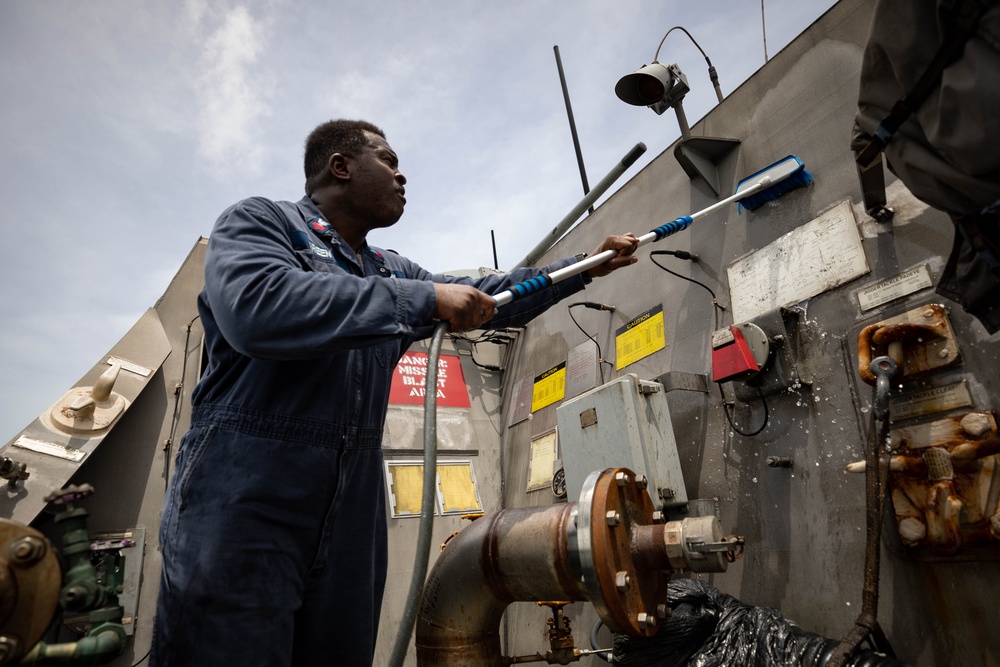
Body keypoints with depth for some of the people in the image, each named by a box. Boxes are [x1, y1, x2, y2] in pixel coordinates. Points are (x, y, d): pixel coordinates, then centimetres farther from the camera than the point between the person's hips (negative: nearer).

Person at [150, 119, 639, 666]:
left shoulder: (393, 272, 20)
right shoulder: (258, 221, -1)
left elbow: (488, 299, 26)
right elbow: (255, 305, -23)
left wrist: (587, 267, 24)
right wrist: (424, 298, -21)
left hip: (353, 515, 6)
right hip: (244, 505, -6)